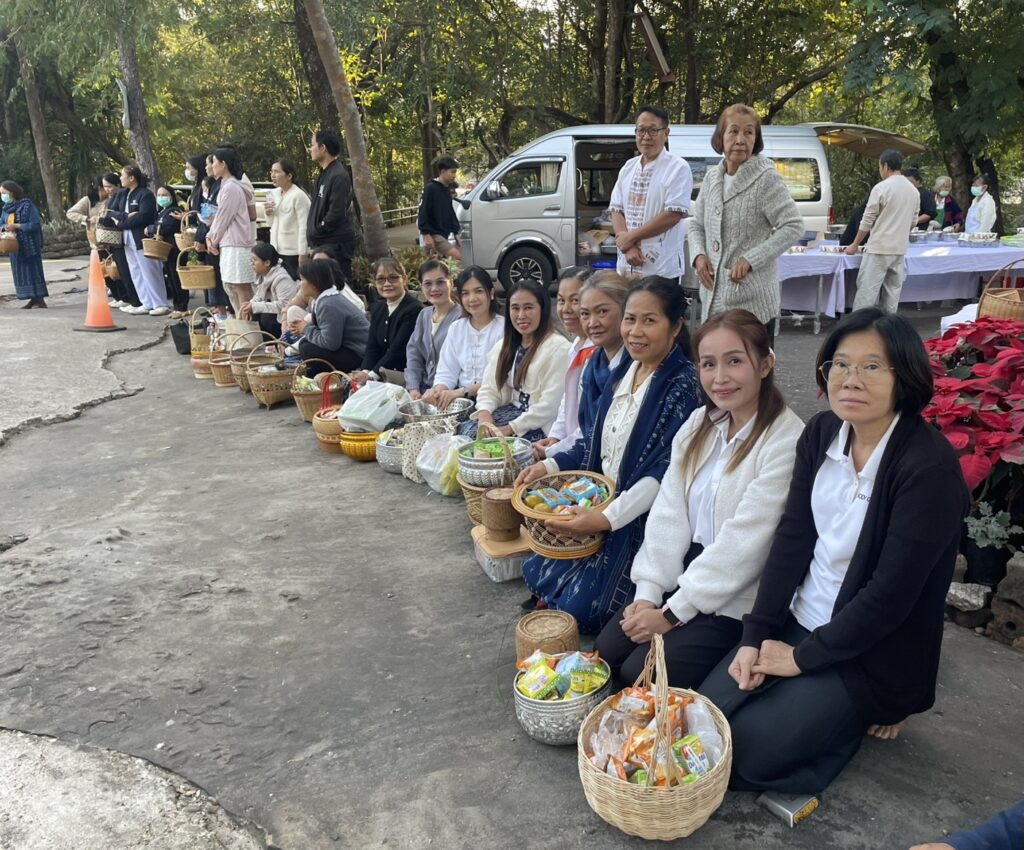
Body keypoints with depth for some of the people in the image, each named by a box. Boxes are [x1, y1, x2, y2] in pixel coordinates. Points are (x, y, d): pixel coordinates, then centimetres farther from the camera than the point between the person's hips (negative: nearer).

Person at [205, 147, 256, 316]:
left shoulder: (231, 188, -14)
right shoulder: (226, 185, 17)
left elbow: (224, 218, -12)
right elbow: (219, 216, 18)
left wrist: (214, 240, -2)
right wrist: (211, 236, 6)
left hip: (236, 246, -10)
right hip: (229, 244, 10)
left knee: (241, 289, -7)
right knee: (230, 287, 14)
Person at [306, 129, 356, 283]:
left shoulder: (338, 176, -15)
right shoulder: (324, 174, 16)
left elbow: (337, 212, -22)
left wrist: (316, 231, -11)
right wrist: (312, 237, 11)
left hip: (336, 244, -10)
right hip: (322, 243, 10)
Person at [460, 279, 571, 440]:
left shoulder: (558, 347, -12)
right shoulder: (504, 346, 13)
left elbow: (550, 404, -18)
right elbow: (489, 389, 9)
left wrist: (511, 428, -20)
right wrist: (484, 413, -13)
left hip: (539, 425, -7)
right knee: (466, 429, -18)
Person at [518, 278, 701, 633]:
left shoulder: (683, 385, -19)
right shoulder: (624, 371, 5)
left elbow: (665, 472, -23)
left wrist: (608, 517, -30)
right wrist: (549, 466, 4)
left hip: (640, 517, -8)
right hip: (597, 502, 8)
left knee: (581, 609, -10)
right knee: (537, 574, 7)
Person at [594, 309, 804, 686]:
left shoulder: (786, 442, -20)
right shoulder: (699, 424, 4)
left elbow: (742, 545, -21)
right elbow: (669, 513, 1)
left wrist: (672, 613, -17)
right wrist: (648, 592, -8)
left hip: (739, 601, -6)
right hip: (684, 575, 7)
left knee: (641, 673, -12)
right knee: (606, 651, -3)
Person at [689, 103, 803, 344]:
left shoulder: (766, 179, -9)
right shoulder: (712, 178, 10)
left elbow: (793, 227, -13)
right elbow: (696, 225, 18)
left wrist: (750, 259, -19)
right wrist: (699, 255, -2)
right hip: (714, 299, 6)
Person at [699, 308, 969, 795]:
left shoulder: (929, 466, -22)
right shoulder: (821, 433, -2)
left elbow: (891, 592, -21)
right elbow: (792, 537, -2)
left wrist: (803, 658, -13)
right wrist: (755, 636, -8)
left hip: (869, 652, -5)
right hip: (795, 622, 6)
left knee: (749, 750, -14)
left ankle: (860, 714, 10)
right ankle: (820, 706, 16)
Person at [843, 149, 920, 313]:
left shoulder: (881, 188, -11)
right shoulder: (914, 190, 10)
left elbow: (867, 221, -8)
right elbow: (913, 221, 16)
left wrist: (855, 244, 2)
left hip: (879, 249, -7)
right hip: (900, 249, 7)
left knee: (867, 291, -5)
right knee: (893, 291, 9)